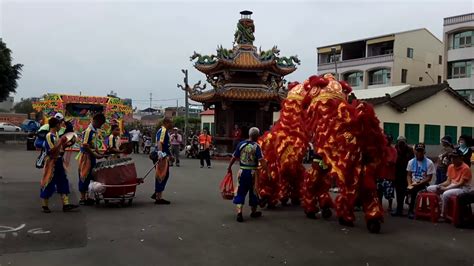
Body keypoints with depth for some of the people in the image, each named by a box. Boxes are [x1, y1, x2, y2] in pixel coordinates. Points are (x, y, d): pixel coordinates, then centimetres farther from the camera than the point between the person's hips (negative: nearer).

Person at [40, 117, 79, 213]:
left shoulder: (57, 135, 11)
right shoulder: (49, 136, -16)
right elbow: (52, 150, -23)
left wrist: (66, 143, 5)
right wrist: (60, 142, -21)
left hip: (59, 162, 9)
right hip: (51, 163, -9)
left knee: (63, 183, 7)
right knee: (48, 184, 1)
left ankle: (66, 204, 10)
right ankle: (45, 206, 13)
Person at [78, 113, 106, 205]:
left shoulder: (95, 131, 11)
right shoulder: (88, 131, -17)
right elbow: (85, 146, -21)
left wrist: (99, 153, 9)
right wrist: (95, 155, -20)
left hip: (91, 156, 9)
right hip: (86, 156, -9)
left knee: (88, 177, 13)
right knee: (84, 177, -1)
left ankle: (86, 197, 21)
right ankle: (82, 198, 6)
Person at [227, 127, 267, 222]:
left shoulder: (241, 144, -1)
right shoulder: (256, 146, -11)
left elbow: (234, 157, 4)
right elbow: (261, 160, -19)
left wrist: (229, 167, 16)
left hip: (242, 171, 2)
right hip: (252, 172, -2)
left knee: (240, 192, 8)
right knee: (253, 192, 14)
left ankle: (239, 212, -6)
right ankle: (254, 212, 30)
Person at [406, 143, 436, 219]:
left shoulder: (429, 163, -3)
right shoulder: (411, 162, 11)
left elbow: (429, 178, -7)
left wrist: (418, 183, -17)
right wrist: (410, 184, -8)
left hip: (423, 184, -4)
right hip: (413, 184, 4)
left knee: (414, 190, -33)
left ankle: (411, 210, -17)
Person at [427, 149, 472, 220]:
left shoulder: (465, 168, -15)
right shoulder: (450, 167, 7)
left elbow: (460, 184, -19)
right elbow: (448, 181, 9)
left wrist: (445, 188, -24)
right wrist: (440, 185, -11)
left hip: (463, 188, -8)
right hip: (451, 186, 8)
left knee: (445, 194, -36)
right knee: (430, 188, -5)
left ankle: (442, 214, -19)